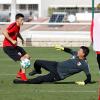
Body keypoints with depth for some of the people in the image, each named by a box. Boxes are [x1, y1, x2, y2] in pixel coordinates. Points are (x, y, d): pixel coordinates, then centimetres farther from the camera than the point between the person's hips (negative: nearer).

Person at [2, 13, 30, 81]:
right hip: (8, 47, -10)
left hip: (14, 46, 10)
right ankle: (23, 77, -3)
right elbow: (4, 32, -34)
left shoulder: (18, 26, 8)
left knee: (27, 56, 9)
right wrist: (12, 41, -33)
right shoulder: (13, 26, -20)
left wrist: (21, 38, 14)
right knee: (23, 59, -15)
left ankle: (19, 74, 18)